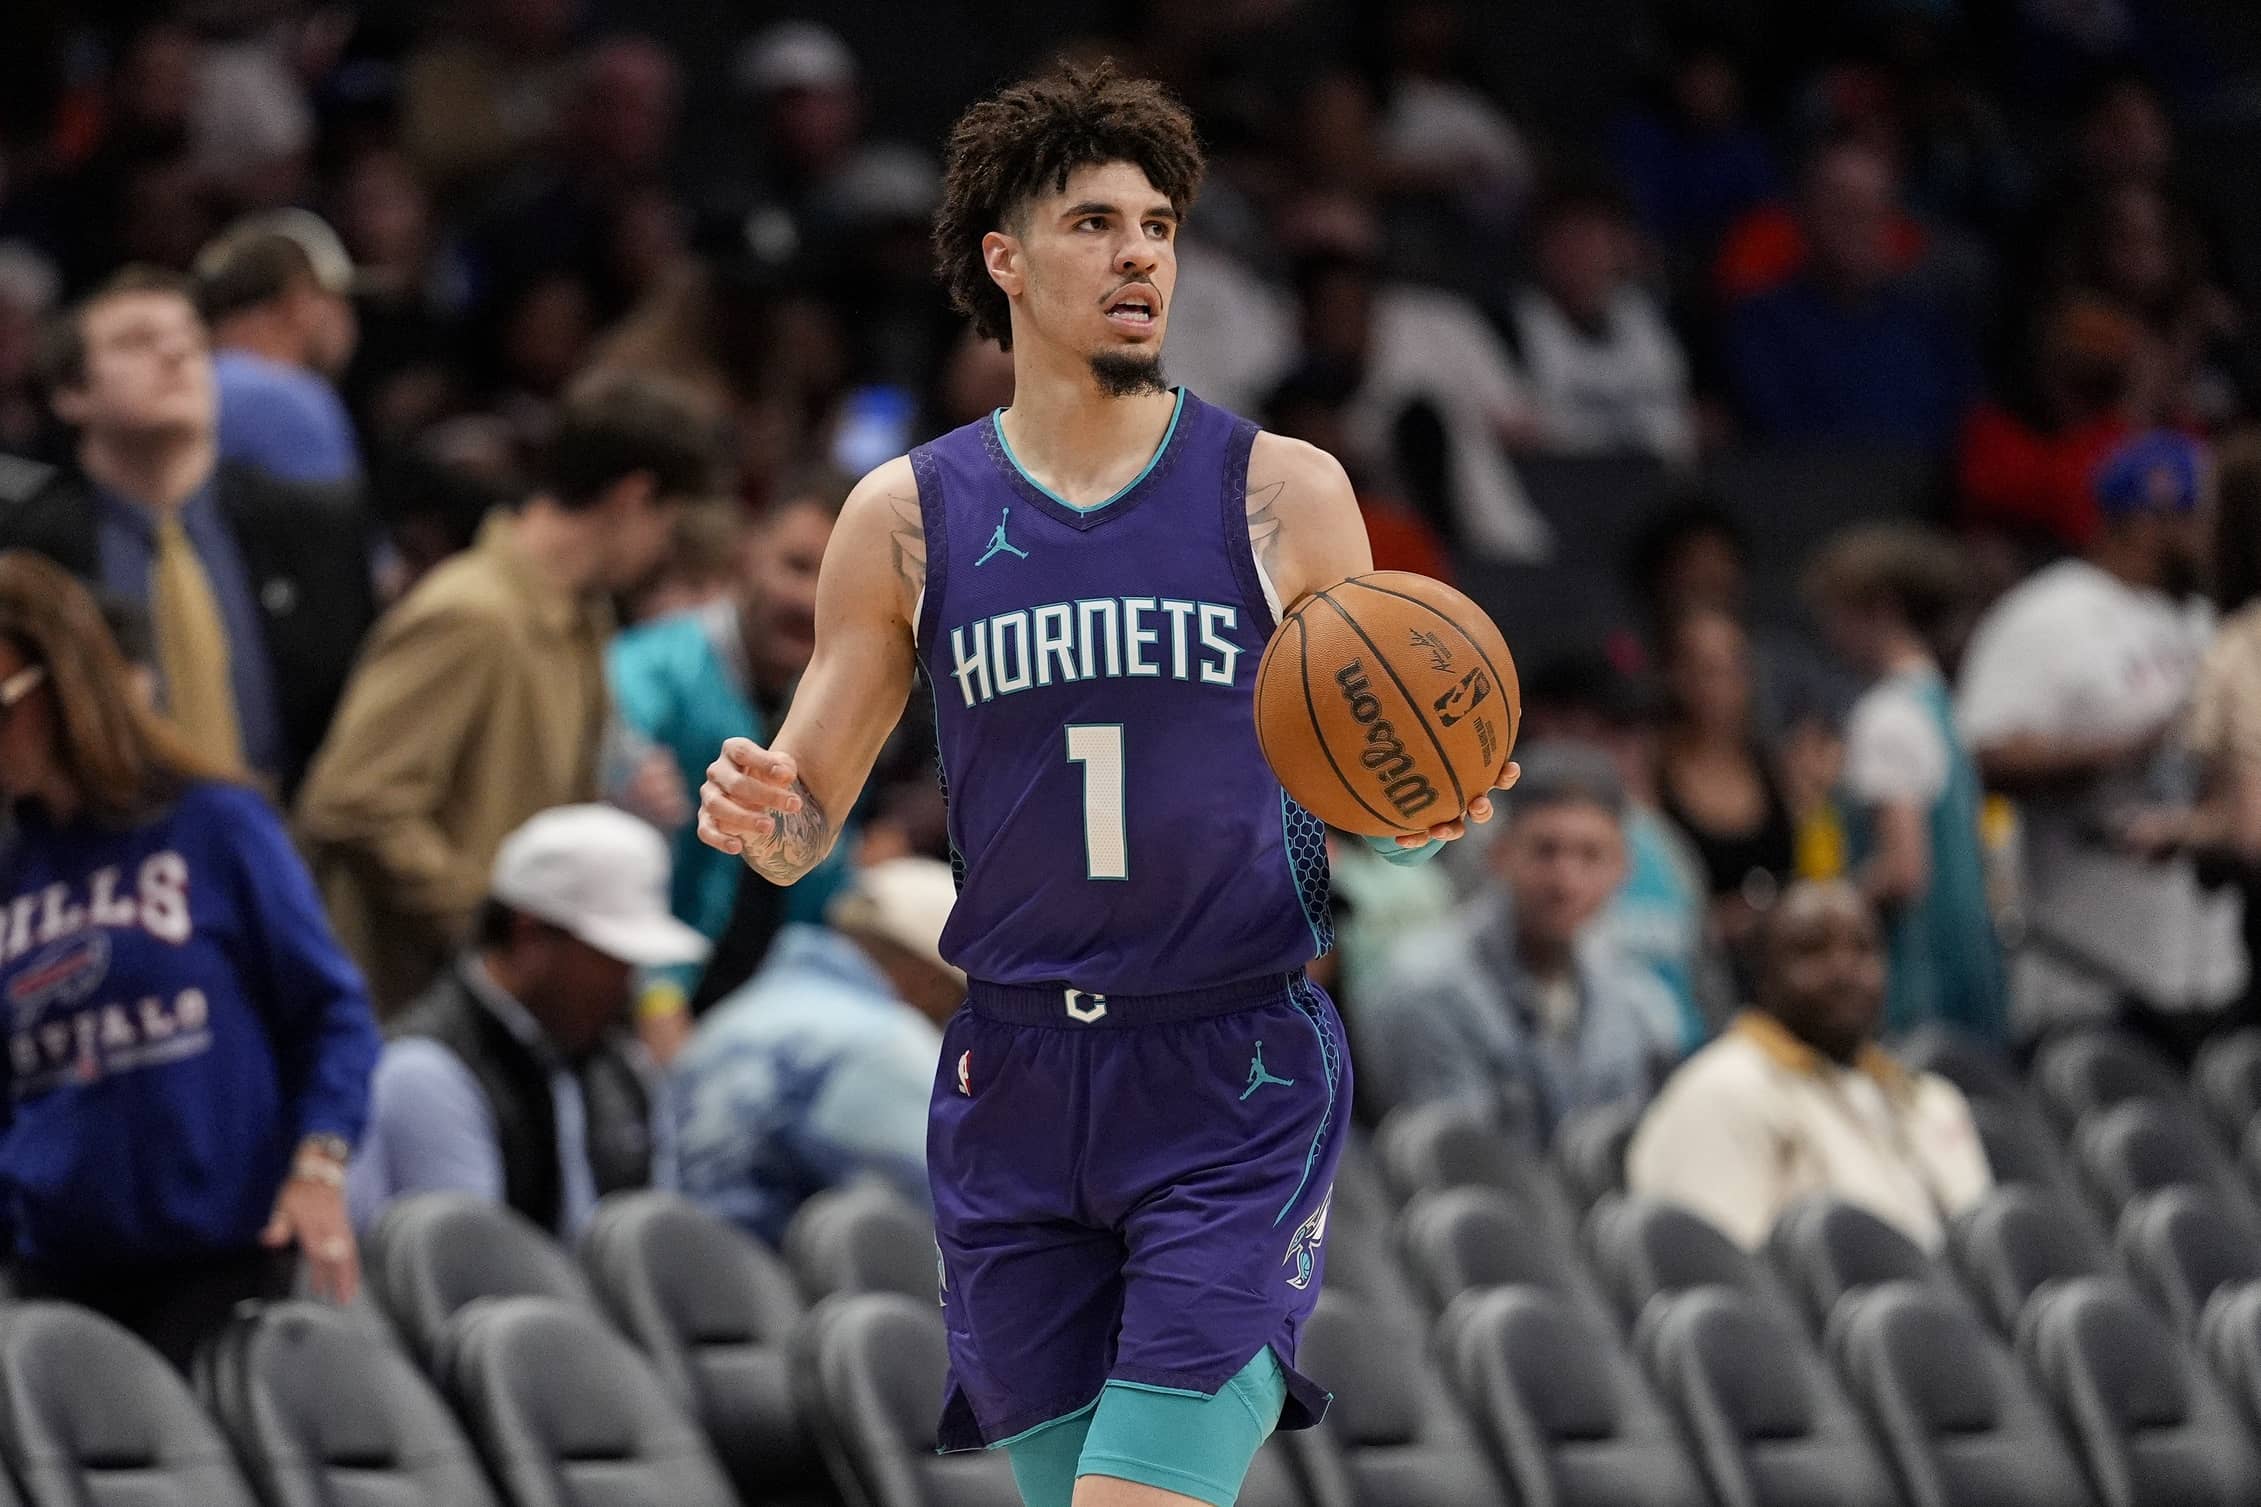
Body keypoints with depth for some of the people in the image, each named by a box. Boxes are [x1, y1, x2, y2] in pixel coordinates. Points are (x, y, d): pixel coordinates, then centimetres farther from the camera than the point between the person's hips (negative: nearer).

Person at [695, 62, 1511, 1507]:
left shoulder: (1284, 494, 2)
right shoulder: (908, 517, 6)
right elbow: (808, 822, 10)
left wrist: (1422, 820, -16)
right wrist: (760, 814, -13)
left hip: (1237, 1079, -3)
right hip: (1017, 1089, 3)